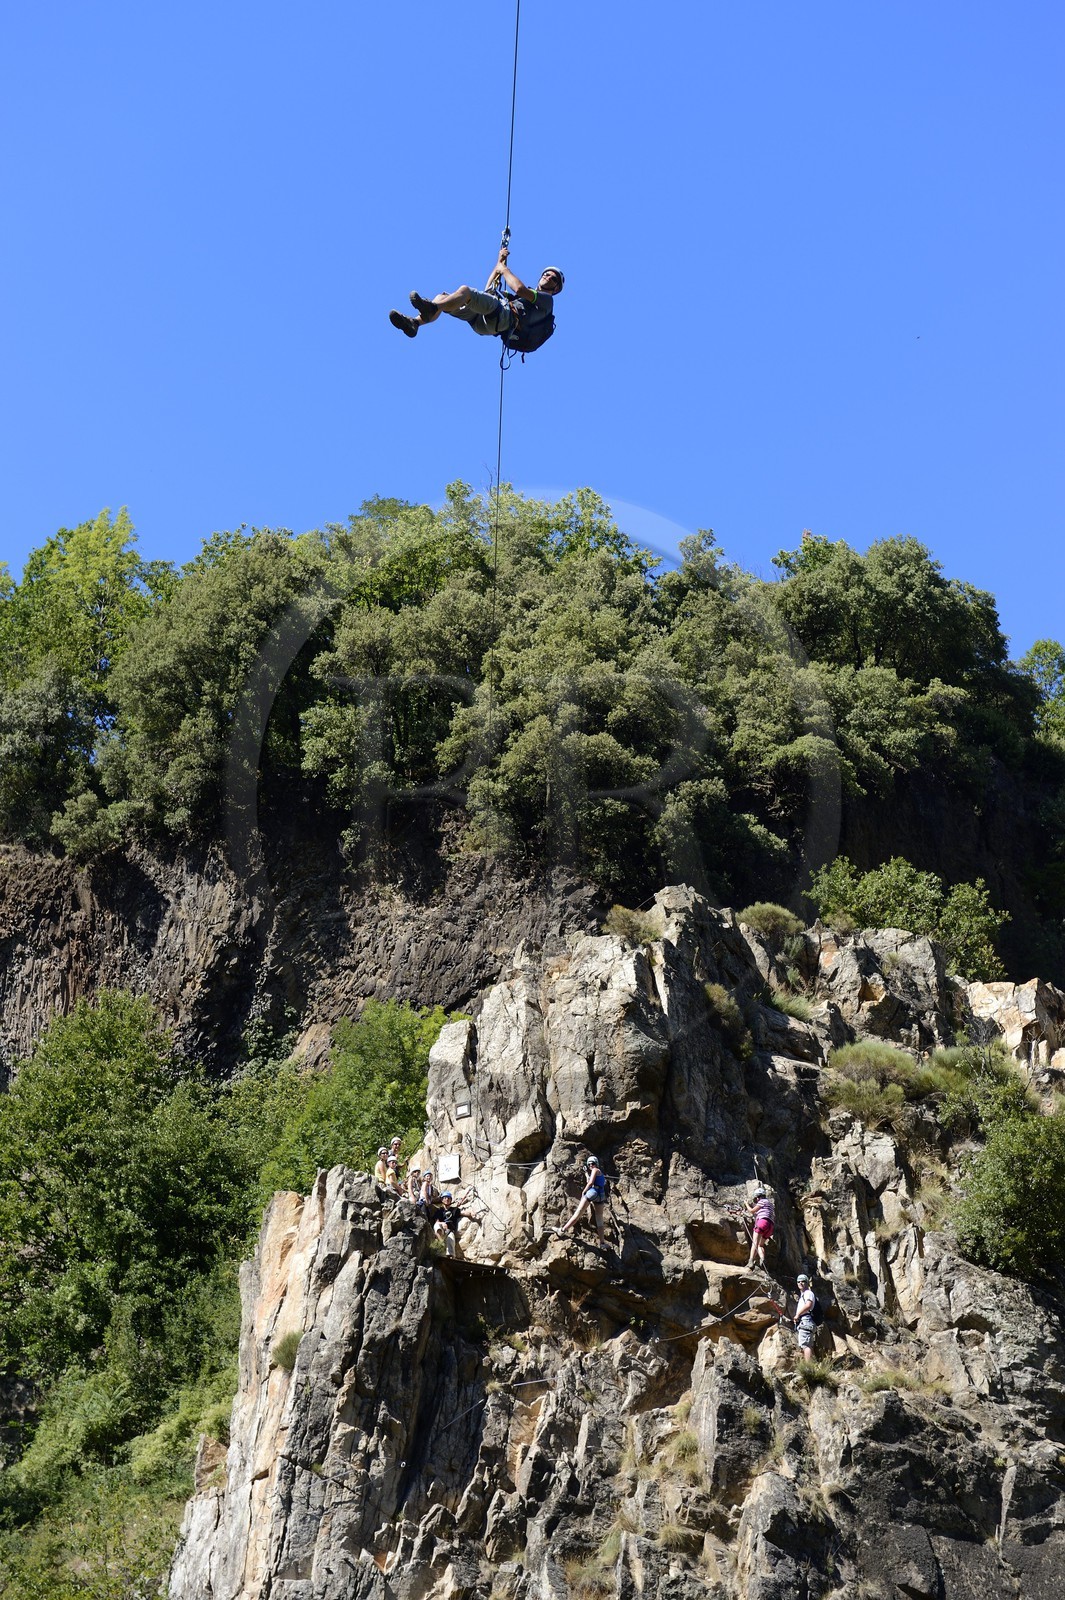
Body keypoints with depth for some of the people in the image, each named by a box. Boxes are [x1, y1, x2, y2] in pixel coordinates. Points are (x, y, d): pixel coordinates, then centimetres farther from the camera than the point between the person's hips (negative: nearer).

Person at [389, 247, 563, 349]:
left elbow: (520, 288, -2)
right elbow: (488, 291, 41)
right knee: (442, 298, -9)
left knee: (465, 289, -31)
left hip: (505, 315, -8)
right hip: (482, 320, 8)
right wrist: (499, 264, 36)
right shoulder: (528, 296, 42)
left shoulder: (546, 300, 17)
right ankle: (414, 323, -29)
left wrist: (503, 268, 12)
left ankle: (430, 308, -52)